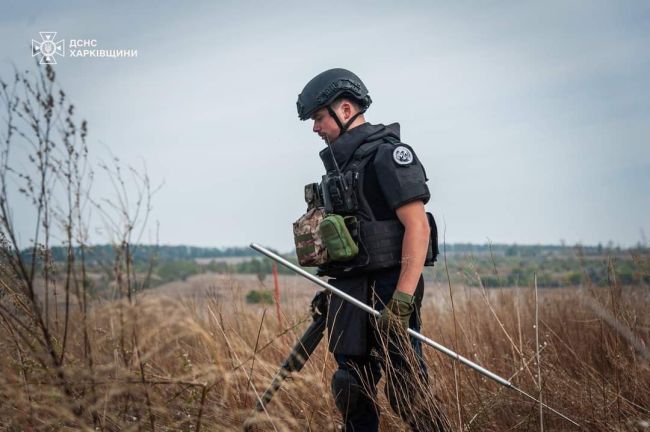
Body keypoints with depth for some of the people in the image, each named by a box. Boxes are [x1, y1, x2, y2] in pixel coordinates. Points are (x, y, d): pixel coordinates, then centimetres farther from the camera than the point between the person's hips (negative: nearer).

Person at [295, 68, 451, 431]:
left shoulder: (387, 154, -10)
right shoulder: (341, 161, 17)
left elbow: (418, 227, -18)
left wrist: (402, 301, -24)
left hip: (388, 289, -9)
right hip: (351, 292, 9)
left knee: (408, 391, -9)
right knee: (352, 391, 12)